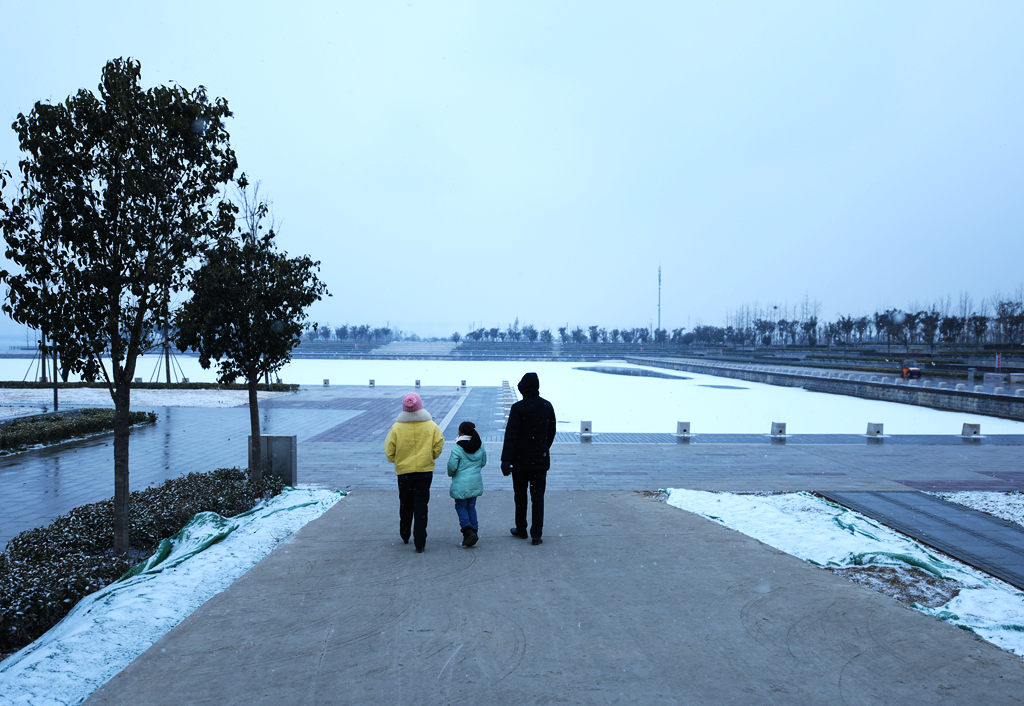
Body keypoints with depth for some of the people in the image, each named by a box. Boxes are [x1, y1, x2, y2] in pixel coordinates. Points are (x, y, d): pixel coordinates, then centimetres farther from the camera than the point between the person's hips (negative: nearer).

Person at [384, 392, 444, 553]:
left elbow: (389, 452, -6)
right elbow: (439, 445, -5)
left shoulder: (396, 428, -10)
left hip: (404, 472, 0)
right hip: (425, 471, 0)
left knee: (405, 505, 19)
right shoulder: (431, 426, -8)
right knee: (421, 506, 4)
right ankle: (420, 543, 0)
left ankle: (405, 536, 36)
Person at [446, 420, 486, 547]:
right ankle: (474, 531, 15)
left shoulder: (457, 448, -16)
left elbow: (452, 466, -15)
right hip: (476, 483, 5)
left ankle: (468, 531, -10)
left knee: (461, 507, 5)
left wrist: (451, 473, 6)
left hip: (461, 484, -5)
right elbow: (483, 462, 10)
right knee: (471, 506, 16)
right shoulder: (480, 446, 1)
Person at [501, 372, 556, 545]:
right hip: (541, 460, 3)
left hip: (521, 460, -3)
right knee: (538, 497, 5)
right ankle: (536, 534, 2)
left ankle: (521, 529, 24)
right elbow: (552, 432, 10)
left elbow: (510, 435, -18)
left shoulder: (518, 408, -13)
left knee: (520, 495, 13)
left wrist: (506, 460, -21)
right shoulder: (547, 406, 1)